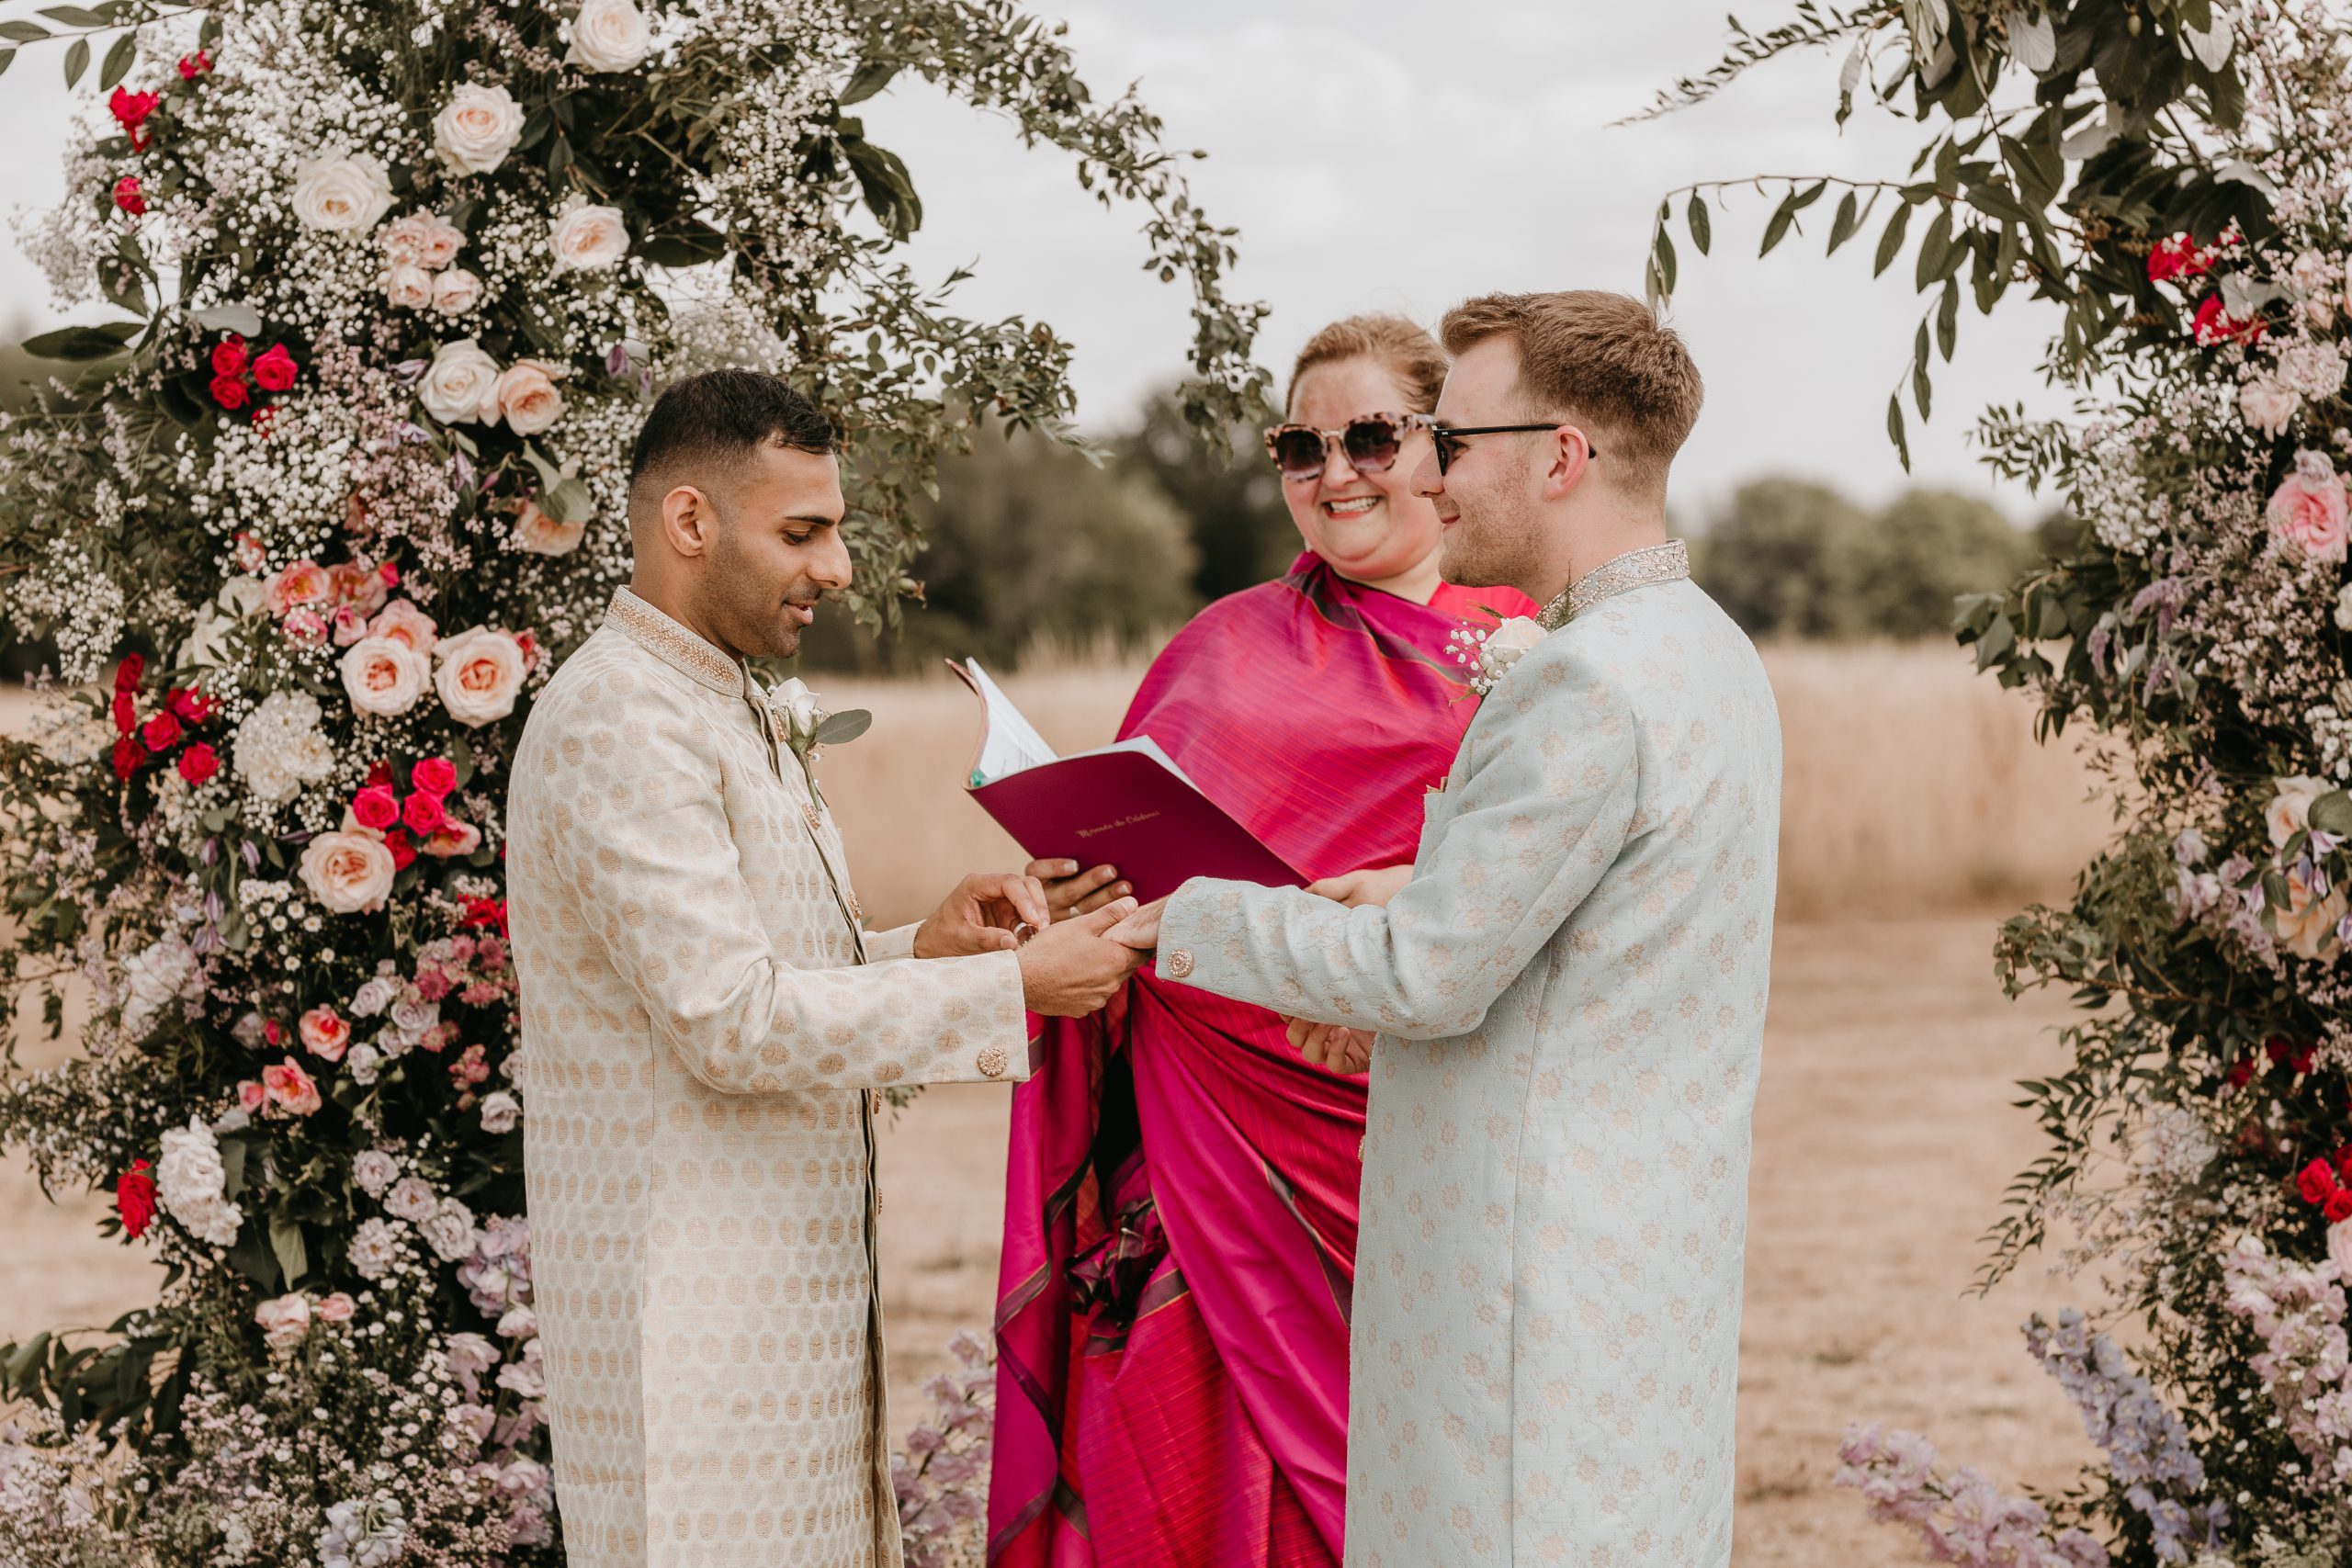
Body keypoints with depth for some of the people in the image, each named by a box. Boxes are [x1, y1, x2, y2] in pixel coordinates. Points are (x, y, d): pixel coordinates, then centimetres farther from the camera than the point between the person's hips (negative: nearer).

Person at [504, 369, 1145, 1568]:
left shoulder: (730, 713, 19)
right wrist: (1011, 987, -18)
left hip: (790, 1292, 10)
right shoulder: (619, 724, -15)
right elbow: (732, 1028, -21)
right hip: (688, 1319, -10)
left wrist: (919, 951, 3)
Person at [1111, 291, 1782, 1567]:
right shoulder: (1710, 657, 13)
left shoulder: (1589, 683, -19)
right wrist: (1394, 998, 16)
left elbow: (1431, 971, -16)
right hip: (1658, 1262, 10)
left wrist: (1198, 922, -4)